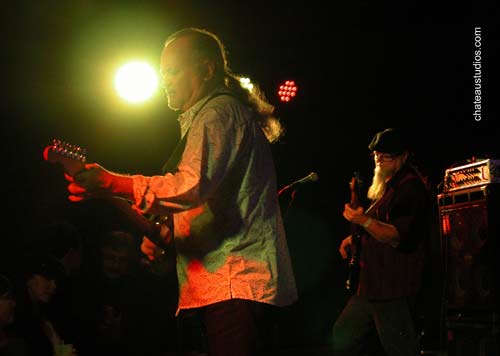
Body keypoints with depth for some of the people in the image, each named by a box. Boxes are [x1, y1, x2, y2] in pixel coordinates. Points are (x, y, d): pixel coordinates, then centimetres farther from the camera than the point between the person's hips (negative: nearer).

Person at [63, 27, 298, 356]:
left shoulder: (218, 111, -7)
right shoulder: (230, 111, 26)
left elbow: (192, 186, -24)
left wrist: (112, 183, -27)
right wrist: (165, 233, 15)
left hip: (233, 282, -11)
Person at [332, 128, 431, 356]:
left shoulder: (411, 187, -13)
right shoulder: (386, 185, 19)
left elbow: (399, 237, -22)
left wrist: (364, 221, -31)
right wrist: (354, 238, 17)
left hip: (394, 289, -11)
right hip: (371, 285, 11)